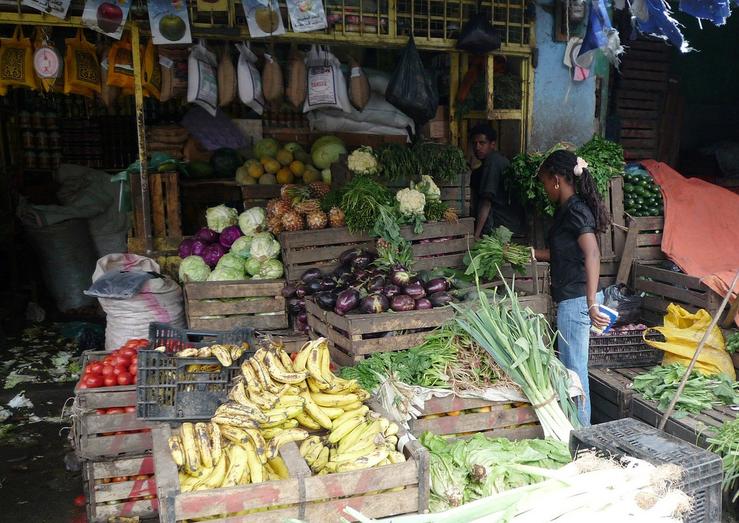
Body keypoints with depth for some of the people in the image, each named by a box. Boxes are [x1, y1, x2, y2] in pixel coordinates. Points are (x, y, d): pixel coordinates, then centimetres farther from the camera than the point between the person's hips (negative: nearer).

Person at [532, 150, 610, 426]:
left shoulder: (575, 210, -15)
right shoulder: (569, 209, 15)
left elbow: (592, 255, -26)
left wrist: (592, 303, -31)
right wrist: (530, 253, 29)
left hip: (576, 300, -10)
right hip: (570, 300, 10)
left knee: (573, 370, -1)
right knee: (572, 368, 17)